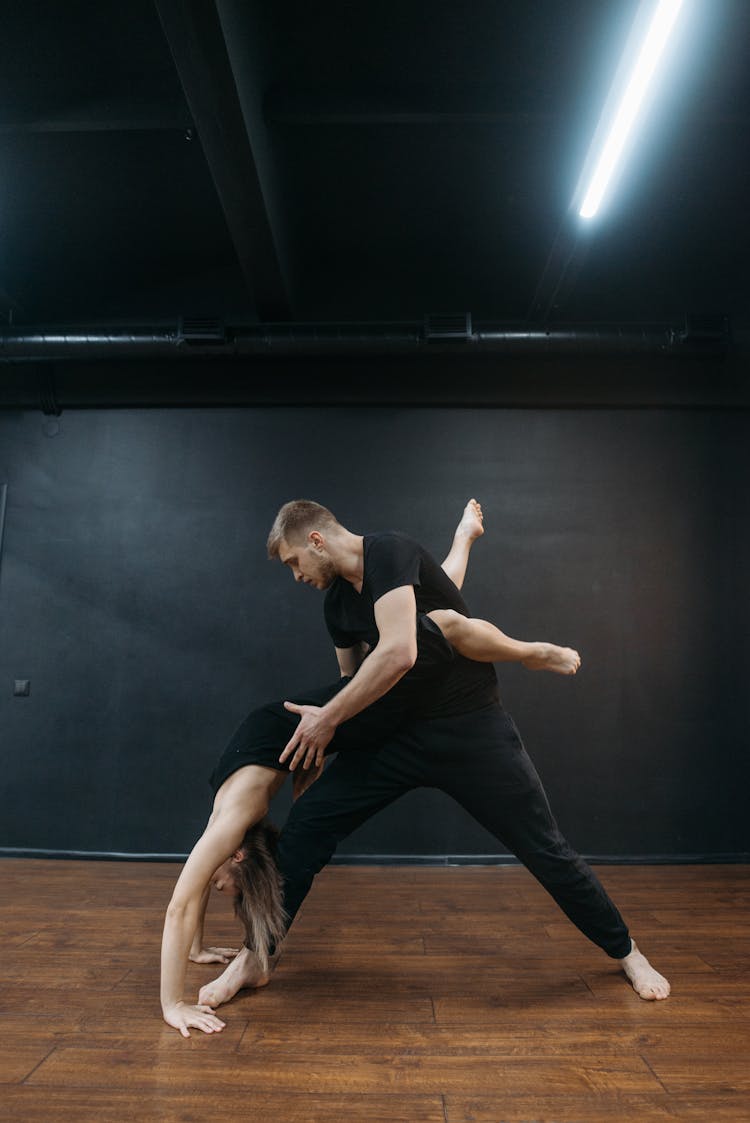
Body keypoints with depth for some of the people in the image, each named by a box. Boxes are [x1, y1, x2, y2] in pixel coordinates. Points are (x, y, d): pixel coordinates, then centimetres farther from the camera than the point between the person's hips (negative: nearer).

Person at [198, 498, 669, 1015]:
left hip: (473, 729, -6)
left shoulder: (389, 551, -19)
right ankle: (257, 959, 14)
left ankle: (627, 952, 31)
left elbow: (398, 653, -31)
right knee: (306, 823, -3)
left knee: (546, 850, 4)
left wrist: (328, 718, -20)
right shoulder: (337, 603, 7)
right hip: (399, 731, 7)